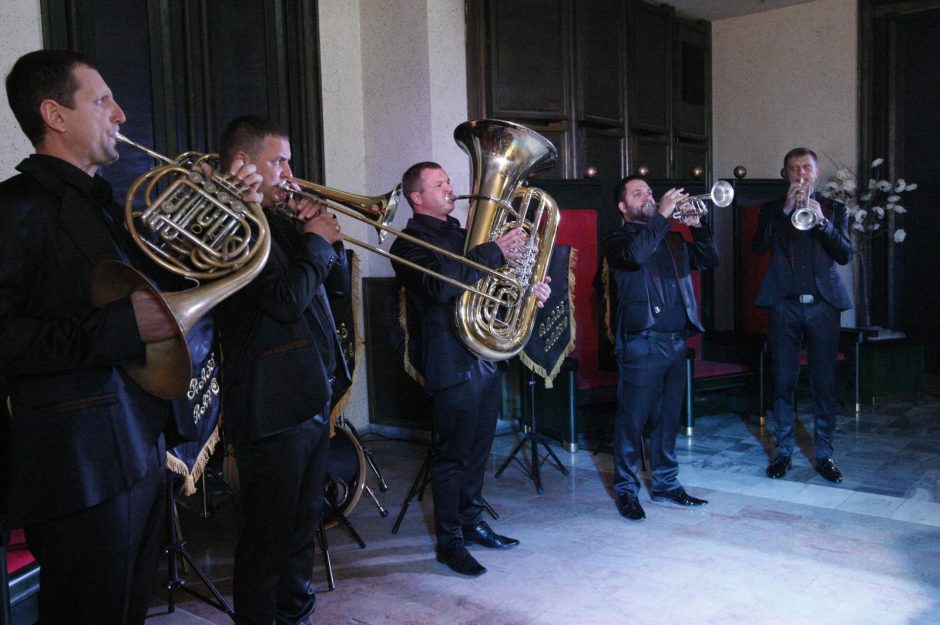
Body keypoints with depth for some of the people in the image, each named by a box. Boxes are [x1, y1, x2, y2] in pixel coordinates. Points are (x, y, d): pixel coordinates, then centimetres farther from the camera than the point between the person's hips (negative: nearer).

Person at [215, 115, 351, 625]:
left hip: (313, 398, 9)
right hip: (271, 406, -9)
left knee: (302, 525, 20)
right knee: (268, 536, 2)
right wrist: (316, 241, -10)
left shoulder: (281, 219, 15)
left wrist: (325, 237, 2)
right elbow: (286, 300, -23)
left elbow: (338, 285, 18)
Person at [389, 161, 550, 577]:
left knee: (478, 448, 16)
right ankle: (449, 541, 10)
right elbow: (441, 284, -26)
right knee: (453, 455, -1)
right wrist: (494, 253, -25)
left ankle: (472, 522, 30)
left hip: (485, 356, 8)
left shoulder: (463, 235, 18)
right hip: (452, 363, -8)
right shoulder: (410, 243, -8)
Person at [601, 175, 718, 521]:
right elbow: (635, 255, -22)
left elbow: (710, 260, 16)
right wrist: (662, 216, -17)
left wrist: (697, 226, 3)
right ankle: (626, 490, 8)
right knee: (633, 418, -2)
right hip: (641, 342, -6)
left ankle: (666, 484, 23)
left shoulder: (672, 239, 19)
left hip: (676, 340, 6)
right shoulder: (617, 239, 0)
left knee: (667, 417, 13)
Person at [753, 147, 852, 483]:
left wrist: (822, 221, -14)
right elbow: (759, 246, -7)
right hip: (783, 304, 0)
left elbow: (845, 254, -1)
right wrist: (785, 211, -15)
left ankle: (824, 454, 11)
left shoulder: (834, 209, 11)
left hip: (823, 304, 0)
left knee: (825, 383, 2)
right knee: (784, 382, 5)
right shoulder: (772, 209, 9)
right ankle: (783, 451, 14)